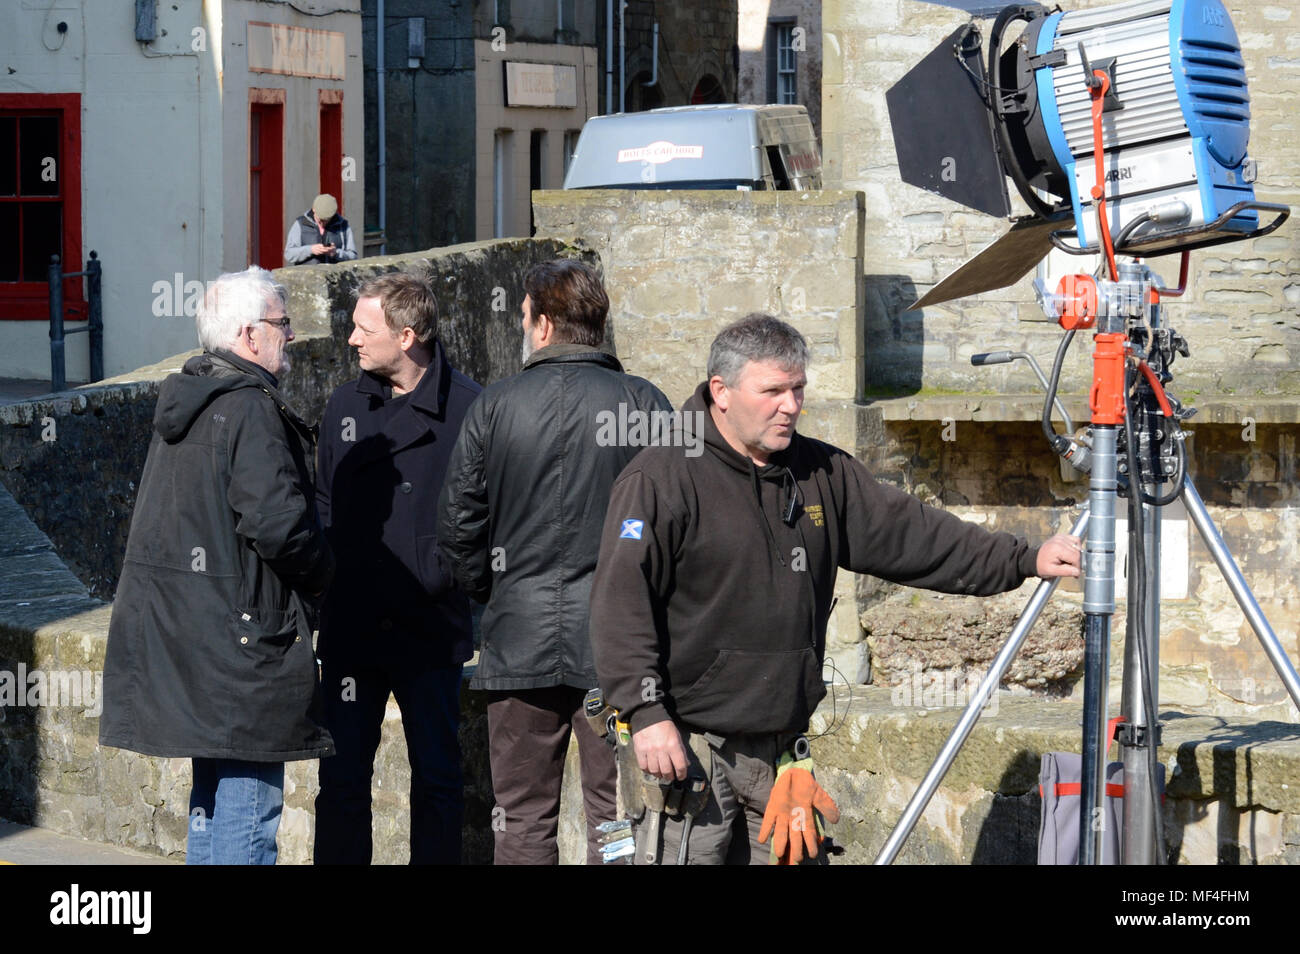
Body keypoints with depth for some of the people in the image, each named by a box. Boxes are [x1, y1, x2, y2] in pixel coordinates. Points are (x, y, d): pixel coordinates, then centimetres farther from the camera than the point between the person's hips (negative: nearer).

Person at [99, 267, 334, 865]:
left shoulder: (185, 402, 15)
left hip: (182, 630, 10)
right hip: (241, 634, -10)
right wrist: (321, 570, -5)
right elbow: (276, 520, -24)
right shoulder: (251, 410, -15)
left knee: (215, 791, 18)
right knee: (250, 795, -7)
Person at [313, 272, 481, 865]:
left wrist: (442, 577, -12)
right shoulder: (344, 406, 9)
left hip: (432, 630, -3)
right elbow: (324, 505, 15)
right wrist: (329, 574, 4)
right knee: (341, 777, 4)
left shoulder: (466, 406, -6)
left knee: (436, 777, 6)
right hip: (350, 630, 3)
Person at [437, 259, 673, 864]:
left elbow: (457, 524, 2)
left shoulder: (495, 406, 0)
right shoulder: (644, 404, -2)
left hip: (520, 637, 1)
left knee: (524, 820, 7)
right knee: (616, 815, 3)